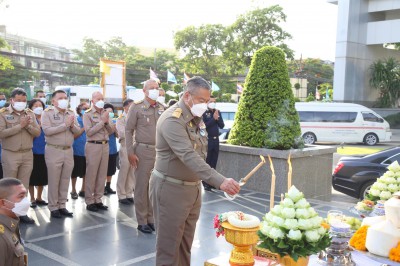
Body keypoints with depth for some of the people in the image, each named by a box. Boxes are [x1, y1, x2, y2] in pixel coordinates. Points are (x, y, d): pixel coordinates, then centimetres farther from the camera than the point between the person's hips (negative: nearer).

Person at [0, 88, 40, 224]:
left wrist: (28, 125, -15)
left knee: (23, 186, 9)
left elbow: (37, 132, 3)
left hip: (28, 154, 4)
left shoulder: (30, 113, 8)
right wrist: (20, 126, -19)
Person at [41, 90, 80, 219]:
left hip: (68, 150, 5)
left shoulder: (71, 113, 9)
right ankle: (53, 207, 13)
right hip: (54, 150, -5)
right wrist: (65, 125, -20)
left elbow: (78, 130, 6)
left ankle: (62, 205, 20)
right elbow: (47, 130, -19)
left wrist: (72, 126, -15)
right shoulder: (47, 113, -6)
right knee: (54, 181, 3)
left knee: (65, 180, 10)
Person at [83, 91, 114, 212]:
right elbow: (89, 132, -14)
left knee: (102, 174, 8)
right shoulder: (88, 114, -4)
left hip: (105, 145, 5)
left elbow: (111, 131, 11)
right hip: (93, 146, -5)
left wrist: (107, 122, -7)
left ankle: (98, 200, 17)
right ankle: (89, 201, 8)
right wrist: (102, 121, -14)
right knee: (91, 174, 0)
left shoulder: (105, 113, 11)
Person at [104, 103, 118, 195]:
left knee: (111, 170, 13)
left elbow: (117, 135, 9)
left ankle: (108, 186, 23)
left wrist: (115, 129, -10)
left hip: (113, 149, 5)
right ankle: (102, 187, 7)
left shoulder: (114, 121, 7)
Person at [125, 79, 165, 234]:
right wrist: (130, 153, -9)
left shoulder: (161, 108, 9)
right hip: (143, 151, -4)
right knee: (142, 186, 4)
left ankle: (151, 218, 22)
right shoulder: (136, 107, -3)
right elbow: (128, 130, -4)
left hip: (160, 151, 4)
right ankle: (142, 221, 14)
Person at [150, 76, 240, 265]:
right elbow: (189, 156, -34)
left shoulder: (196, 118, 8)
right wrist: (220, 181, -43)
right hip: (171, 189, -8)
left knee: (185, 244, 16)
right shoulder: (172, 120, -21)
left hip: (193, 187, 8)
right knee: (169, 246, 1)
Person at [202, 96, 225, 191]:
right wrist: (213, 119, -15)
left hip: (216, 140, 6)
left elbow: (222, 126, 9)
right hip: (207, 140, -6)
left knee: (213, 163, 10)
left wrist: (217, 118, -7)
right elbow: (203, 126, -17)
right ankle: (205, 183, 0)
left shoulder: (217, 112, 12)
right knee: (206, 163, -4)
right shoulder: (203, 113, -6)